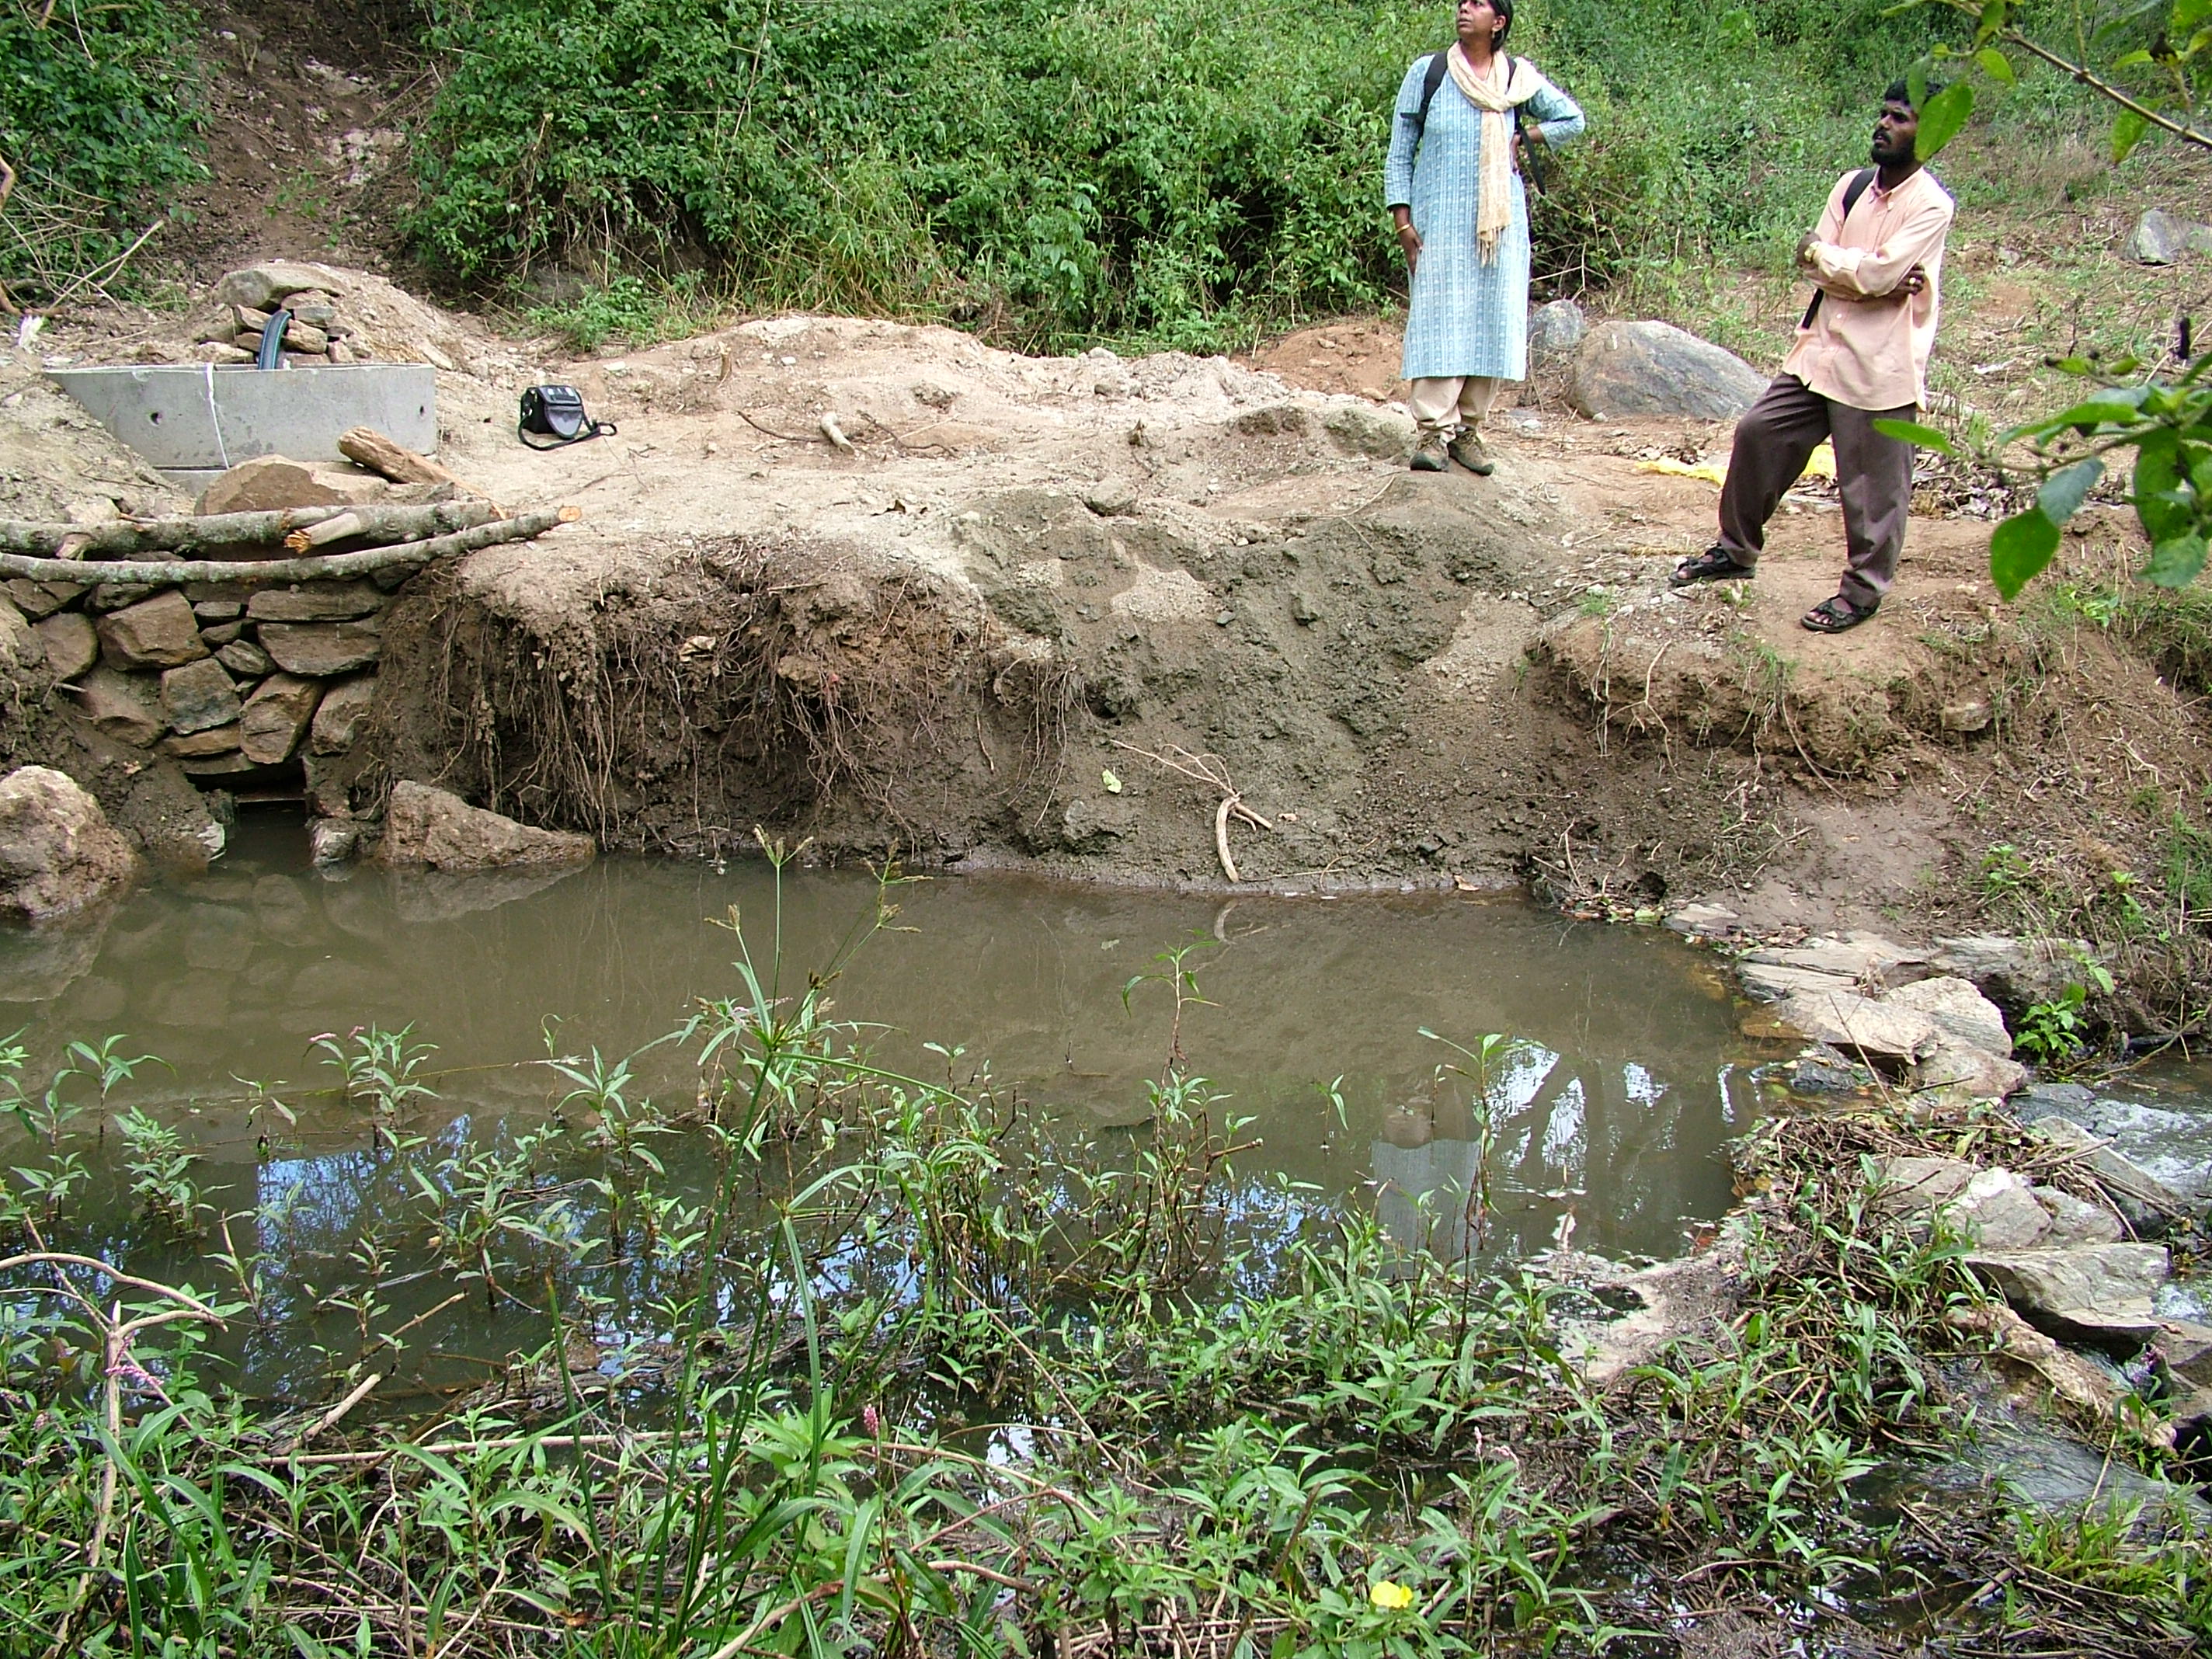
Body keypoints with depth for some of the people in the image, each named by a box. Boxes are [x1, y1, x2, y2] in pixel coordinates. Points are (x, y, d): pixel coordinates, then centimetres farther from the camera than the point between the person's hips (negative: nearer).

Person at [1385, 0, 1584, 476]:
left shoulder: (1519, 78, 6)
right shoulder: (1428, 73, 2)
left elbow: (1572, 119, 17)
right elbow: (1399, 152, 3)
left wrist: (1522, 138, 4)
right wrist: (1402, 220, -5)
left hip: (1499, 220, 2)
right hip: (1439, 219, -2)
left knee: (1491, 320, 1)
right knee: (1439, 319, -8)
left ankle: (1468, 428, 7)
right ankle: (1433, 430, -9)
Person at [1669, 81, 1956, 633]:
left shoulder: (1930, 204, -12)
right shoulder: (1852, 186, 7)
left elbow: (1877, 274, -22)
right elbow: (1816, 266, -1)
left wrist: (1820, 252, -7)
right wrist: (1883, 280, -15)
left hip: (1881, 365, -7)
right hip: (1822, 347, 7)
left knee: (1873, 484, 2)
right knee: (1759, 432, 7)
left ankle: (1862, 591, 17)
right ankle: (1736, 549, 23)